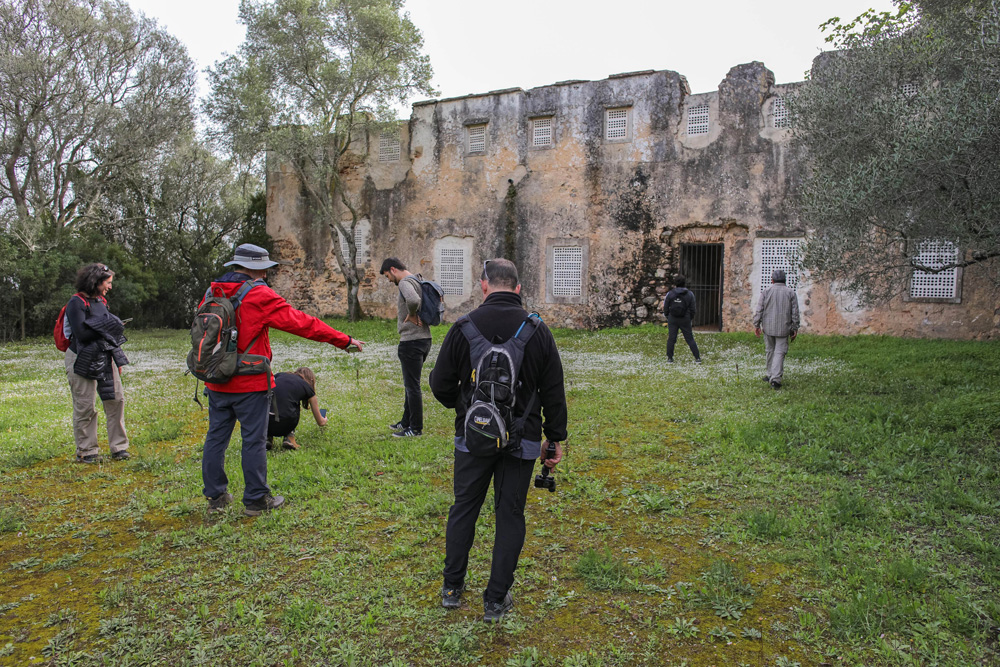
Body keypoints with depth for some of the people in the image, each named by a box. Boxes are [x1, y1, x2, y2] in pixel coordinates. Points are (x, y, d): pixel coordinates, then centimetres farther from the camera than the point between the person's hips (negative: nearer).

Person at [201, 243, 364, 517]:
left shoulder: (212, 293, 6)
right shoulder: (259, 296, -14)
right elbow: (300, 323, -14)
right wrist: (344, 340, -10)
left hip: (216, 383, 7)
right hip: (249, 384, -7)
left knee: (216, 437, 13)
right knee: (254, 440, 3)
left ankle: (216, 497, 22)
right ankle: (256, 499, 12)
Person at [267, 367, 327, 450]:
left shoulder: (279, 375, 25)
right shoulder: (307, 388, 19)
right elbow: (320, 422, 31)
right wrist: (324, 420, 57)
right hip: (282, 426, -3)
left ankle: (268, 437, 18)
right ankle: (289, 437, 14)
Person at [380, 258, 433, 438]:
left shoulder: (405, 282, -15)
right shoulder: (418, 281, 15)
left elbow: (413, 300, -36)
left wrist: (412, 315, -17)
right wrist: (419, 316, 8)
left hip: (412, 342, -10)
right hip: (424, 338, 10)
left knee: (412, 386, -2)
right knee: (411, 384, 19)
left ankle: (415, 428, 5)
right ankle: (406, 422, 31)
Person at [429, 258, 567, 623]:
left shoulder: (464, 326, -7)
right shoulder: (538, 330, -3)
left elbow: (440, 384, -3)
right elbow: (554, 392, -1)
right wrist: (556, 438, 8)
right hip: (522, 441, 1)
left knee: (464, 508, 15)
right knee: (510, 514, 10)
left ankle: (452, 588, 27)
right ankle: (496, 599, 18)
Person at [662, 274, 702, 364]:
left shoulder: (670, 294, -5)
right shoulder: (690, 294, -2)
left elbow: (665, 308, 0)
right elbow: (692, 308, 1)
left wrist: (668, 317, 15)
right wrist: (691, 318, 15)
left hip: (672, 319, 0)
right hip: (685, 320, 1)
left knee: (671, 339, 6)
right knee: (690, 339, 5)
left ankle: (669, 358, 9)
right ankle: (697, 358, 6)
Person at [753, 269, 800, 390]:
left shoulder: (766, 291, 0)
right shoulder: (790, 292, 2)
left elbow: (759, 310, -2)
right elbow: (795, 312, 1)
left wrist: (756, 325, 5)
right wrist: (795, 328, 7)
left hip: (768, 327, 1)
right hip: (783, 328, -1)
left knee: (770, 350, 14)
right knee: (780, 352, -2)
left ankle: (771, 375, 23)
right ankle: (776, 378, -12)